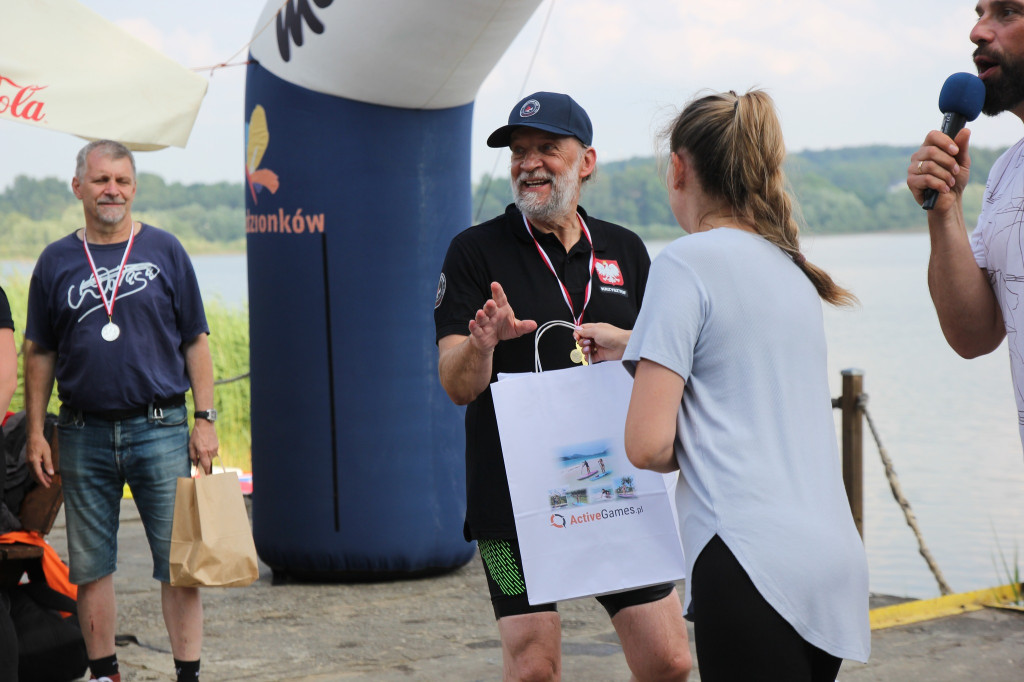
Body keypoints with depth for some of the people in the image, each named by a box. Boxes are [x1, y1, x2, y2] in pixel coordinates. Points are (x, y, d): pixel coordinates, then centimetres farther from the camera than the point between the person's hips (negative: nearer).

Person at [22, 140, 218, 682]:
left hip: (159, 429, -2)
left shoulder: (164, 251, 4)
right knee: (90, 564, 7)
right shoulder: (56, 262, 7)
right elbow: (39, 353, 11)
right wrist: (35, 432, 5)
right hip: (84, 435, 2)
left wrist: (205, 419, -1)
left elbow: (195, 341, 5)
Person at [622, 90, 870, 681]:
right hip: (834, 552, 8)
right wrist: (631, 347, 45)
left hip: (754, 560, -8)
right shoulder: (792, 269, 16)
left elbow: (649, 444, -12)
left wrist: (686, 454, 9)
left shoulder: (686, 262, -7)